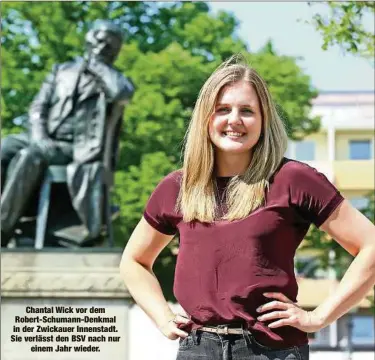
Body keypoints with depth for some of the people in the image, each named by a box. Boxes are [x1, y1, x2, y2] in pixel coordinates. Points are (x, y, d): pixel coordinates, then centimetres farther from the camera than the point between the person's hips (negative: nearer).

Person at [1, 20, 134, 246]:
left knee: (28, 156, -32)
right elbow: (39, 106, 11)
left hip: (75, 150, -4)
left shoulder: (113, 79, 7)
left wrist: (96, 65, -6)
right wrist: (39, 135, -9)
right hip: (45, 142, 5)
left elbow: (124, 94, -19)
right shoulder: (62, 71, 18)